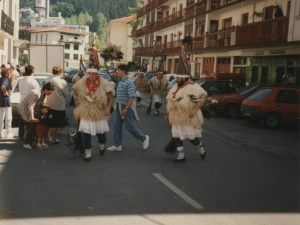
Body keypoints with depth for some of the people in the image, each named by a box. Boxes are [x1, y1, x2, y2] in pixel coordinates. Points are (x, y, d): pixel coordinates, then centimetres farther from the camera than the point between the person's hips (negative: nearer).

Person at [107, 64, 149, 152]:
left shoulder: (129, 82, -17)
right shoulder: (121, 82, 10)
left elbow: (132, 97, -22)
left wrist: (126, 108, -25)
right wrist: (117, 105, 17)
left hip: (126, 107, -9)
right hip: (119, 107, 9)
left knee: (129, 126, -2)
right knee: (117, 126, 7)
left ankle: (144, 138, 16)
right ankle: (117, 145, 15)